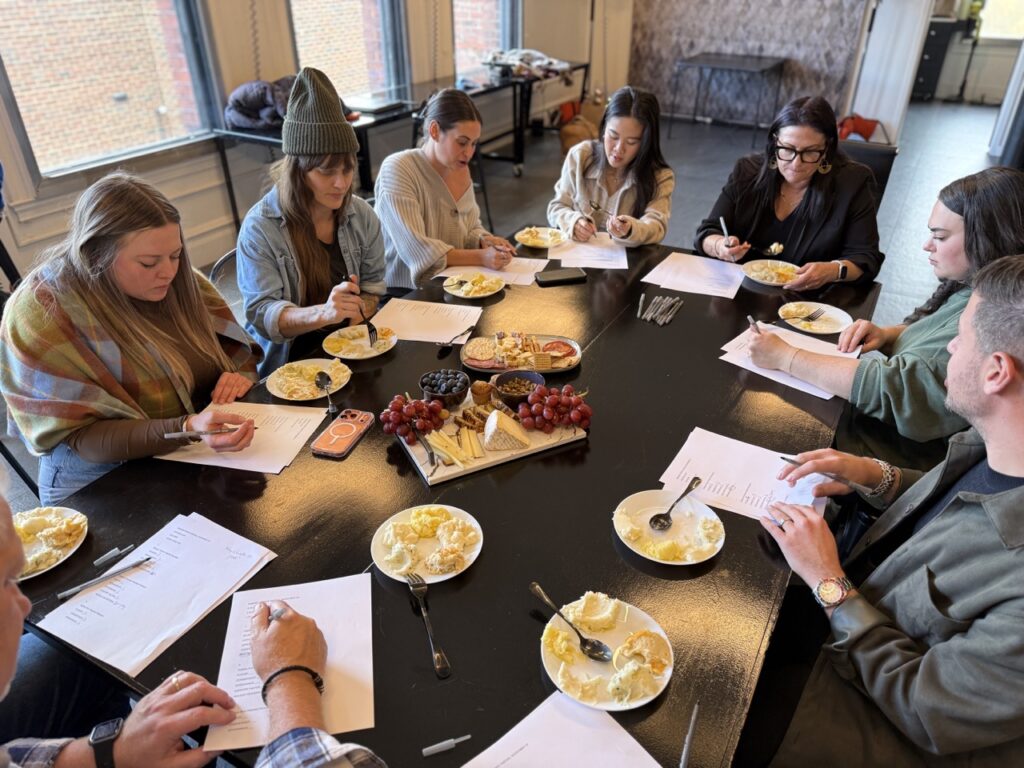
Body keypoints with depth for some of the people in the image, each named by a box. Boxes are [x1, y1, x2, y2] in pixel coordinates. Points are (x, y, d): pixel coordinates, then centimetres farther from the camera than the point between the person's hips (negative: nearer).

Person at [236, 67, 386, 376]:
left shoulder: (361, 214, 3)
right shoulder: (260, 228, -12)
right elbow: (261, 315, -17)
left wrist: (357, 310, -11)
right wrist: (323, 313, -35)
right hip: (290, 365, -4)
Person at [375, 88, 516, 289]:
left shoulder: (461, 169, 6)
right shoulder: (397, 170, -15)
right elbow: (415, 249, -23)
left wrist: (484, 241, -8)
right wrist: (480, 257, -26)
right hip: (406, 295, -6)